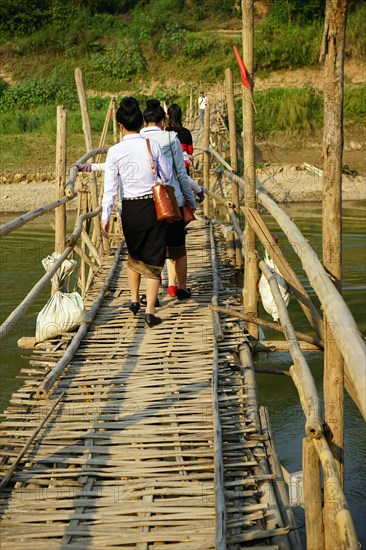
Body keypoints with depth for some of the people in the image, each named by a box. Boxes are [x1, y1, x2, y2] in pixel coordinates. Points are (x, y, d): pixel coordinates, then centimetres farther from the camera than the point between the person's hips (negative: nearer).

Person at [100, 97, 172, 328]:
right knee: (154, 260, 5)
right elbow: (167, 176, 3)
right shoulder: (153, 145, -5)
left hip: (130, 209, 1)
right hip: (155, 207, -1)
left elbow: (110, 187, -9)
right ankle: (150, 311, -1)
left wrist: (105, 217, -5)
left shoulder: (115, 152, -8)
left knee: (134, 255, 26)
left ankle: (135, 300, 33)